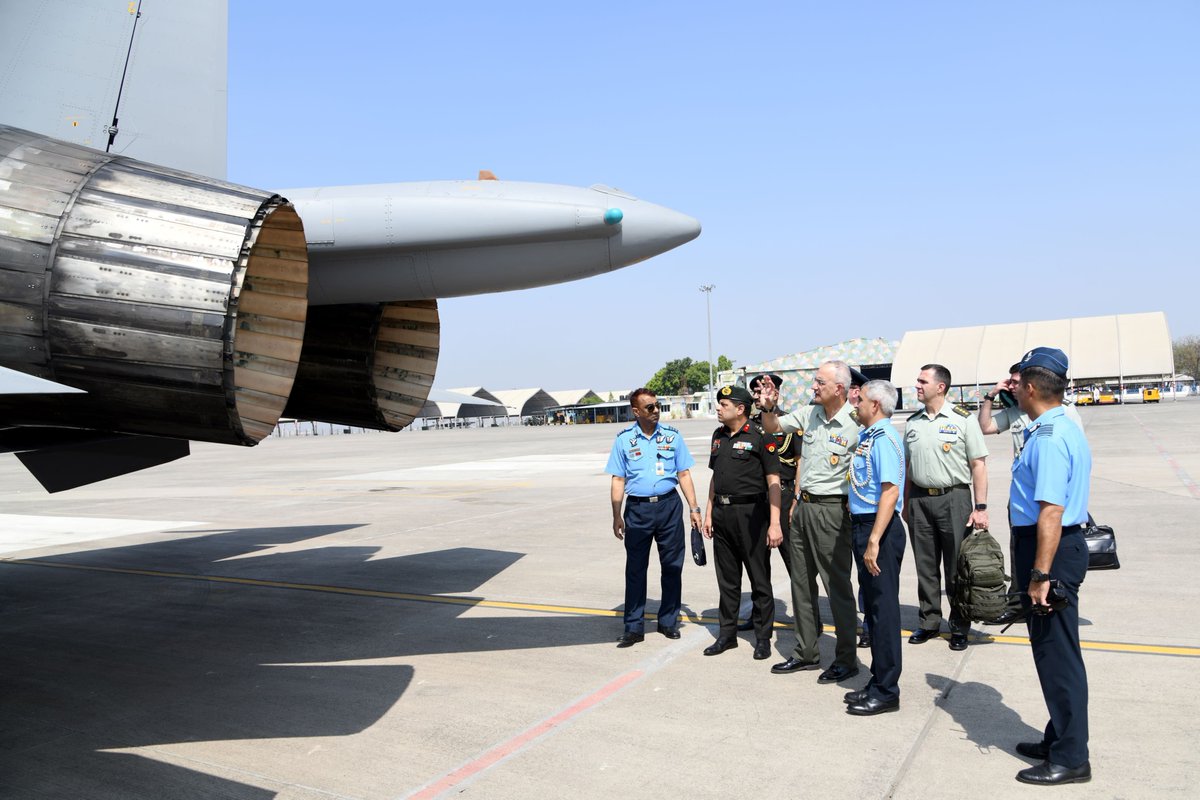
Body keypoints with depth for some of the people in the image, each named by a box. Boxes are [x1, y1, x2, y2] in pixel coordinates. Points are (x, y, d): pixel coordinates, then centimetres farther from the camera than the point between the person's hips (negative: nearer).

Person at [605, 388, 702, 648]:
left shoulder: (672, 436, 4)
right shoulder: (624, 439, 1)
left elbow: (684, 474, 7)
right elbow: (618, 480, 3)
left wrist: (694, 508, 2)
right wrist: (617, 516, -2)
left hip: (669, 505, 1)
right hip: (637, 509, -1)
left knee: (672, 566, 8)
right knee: (635, 568, 4)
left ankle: (669, 621, 23)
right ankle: (633, 628, 12)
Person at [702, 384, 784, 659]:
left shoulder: (759, 437, -9)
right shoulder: (719, 436, 12)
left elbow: (773, 481, -12)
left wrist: (774, 523, -17)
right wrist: (709, 513, 14)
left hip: (751, 512, -6)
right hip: (722, 513, 6)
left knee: (759, 578, 4)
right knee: (727, 578, 13)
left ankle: (763, 637, 16)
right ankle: (727, 634, 24)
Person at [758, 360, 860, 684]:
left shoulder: (855, 426, -15)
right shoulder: (810, 414, 6)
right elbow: (772, 426, 15)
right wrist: (769, 407, -2)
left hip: (832, 511, -8)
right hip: (803, 507, 8)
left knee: (838, 587, 1)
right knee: (801, 583, 15)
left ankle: (846, 659, 15)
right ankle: (806, 653, 28)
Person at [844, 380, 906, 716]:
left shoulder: (885, 437, -16)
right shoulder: (865, 435, 13)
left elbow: (890, 491, -24)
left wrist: (874, 540, -26)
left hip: (879, 528, -10)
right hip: (862, 524, 10)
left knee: (884, 608, -2)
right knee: (872, 606, 16)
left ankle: (886, 691, 8)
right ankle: (878, 681, 27)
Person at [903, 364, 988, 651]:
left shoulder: (963, 420, -4)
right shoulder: (912, 422, 10)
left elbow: (978, 465, -5)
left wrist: (980, 508, -10)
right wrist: (906, 504, 12)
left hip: (953, 499, -4)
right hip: (919, 499, 4)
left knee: (956, 567, 3)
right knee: (925, 567, 10)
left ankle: (959, 628, 15)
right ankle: (929, 623, 22)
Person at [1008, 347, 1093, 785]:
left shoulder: (1048, 439, -22)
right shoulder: (1065, 429, 11)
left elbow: (1051, 511, -27)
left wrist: (1040, 575, -26)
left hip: (1050, 550, -11)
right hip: (1064, 543, 11)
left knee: (1056, 653, -1)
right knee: (1053, 650, 19)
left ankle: (1070, 759, 11)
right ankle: (1060, 740, 33)